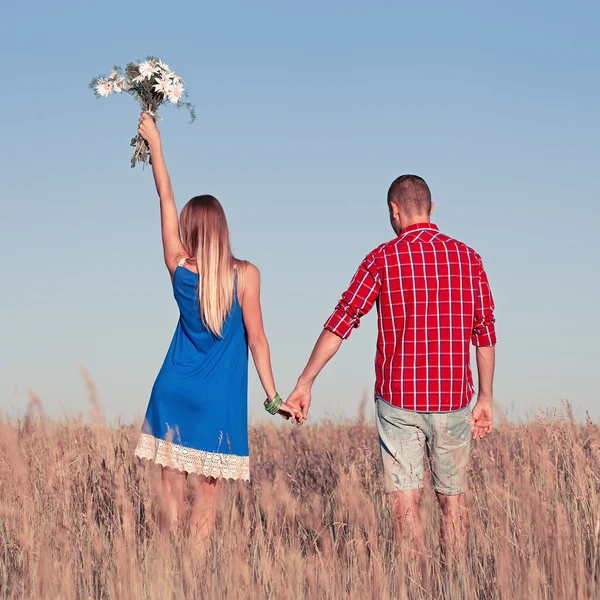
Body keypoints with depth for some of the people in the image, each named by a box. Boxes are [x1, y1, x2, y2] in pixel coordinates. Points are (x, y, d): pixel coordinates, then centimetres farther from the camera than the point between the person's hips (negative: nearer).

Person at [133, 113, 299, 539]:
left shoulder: (179, 267, 0)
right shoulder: (244, 275, -7)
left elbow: (166, 199, 10)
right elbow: (256, 338, -7)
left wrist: (155, 142, 19)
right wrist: (274, 397, -1)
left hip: (173, 393, 2)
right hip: (218, 403, -2)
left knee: (172, 488, 5)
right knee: (207, 497, 1)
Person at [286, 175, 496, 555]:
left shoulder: (383, 259, -4)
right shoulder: (467, 257, 4)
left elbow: (340, 324, -3)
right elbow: (485, 334, 6)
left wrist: (305, 385, 2)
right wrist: (485, 399, 14)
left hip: (399, 399, -2)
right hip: (453, 401, 2)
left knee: (406, 501, 1)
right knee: (454, 501, 12)